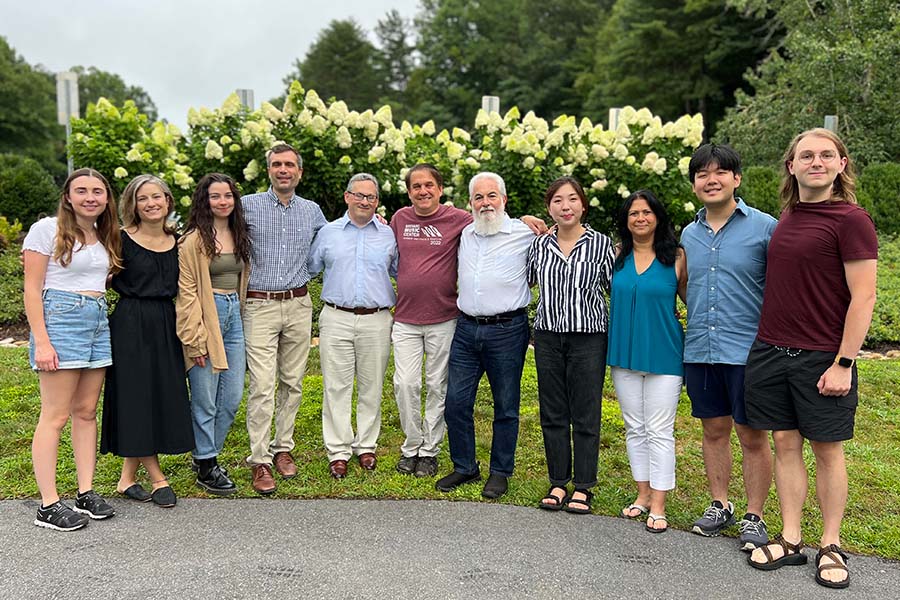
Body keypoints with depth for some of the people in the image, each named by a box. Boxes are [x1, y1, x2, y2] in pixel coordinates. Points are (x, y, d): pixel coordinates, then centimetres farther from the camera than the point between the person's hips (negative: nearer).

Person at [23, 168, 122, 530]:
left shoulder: (105, 236, 15)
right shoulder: (47, 229, -4)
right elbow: (32, 289, -8)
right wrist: (41, 341, -15)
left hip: (98, 322, 7)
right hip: (60, 319, -6)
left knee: (86, 412, 9)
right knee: (55, 416, -5)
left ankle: (86, 493, 16)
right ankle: (48, 506, 0)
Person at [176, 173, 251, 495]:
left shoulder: (239, 236, 14)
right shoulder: (193, 240, -8)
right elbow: (186, 292, -12)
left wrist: (238, 311, 15)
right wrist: (195, 340, -16)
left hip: (234, 316, 7)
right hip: (206, 316, -7)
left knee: (232, 397, 10)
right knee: (206, 400, 1)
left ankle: (207, 454, 27)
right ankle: (205, 468, 14)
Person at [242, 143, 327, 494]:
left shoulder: (312, 211, 10)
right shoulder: (249, 206, -1)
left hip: (298, 305, 4)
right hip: (260, 305, -3)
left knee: (292, 382, 9)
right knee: (262, 386, -7)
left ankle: (283, 448, 22)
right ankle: (260, 461, -1)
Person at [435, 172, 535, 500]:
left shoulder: (524, 233, -3)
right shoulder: (465, 235, 11)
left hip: (507, 331, -4)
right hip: (466, 328, 5)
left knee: (506, 407, 6)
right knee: (456, 402, 5)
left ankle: (500, 472, 21)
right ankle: (464, 467, 21)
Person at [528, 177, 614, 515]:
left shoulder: (601, 244, -2)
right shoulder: (539, 246, 5)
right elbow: (522, 283, 19)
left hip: (588, 338, -3)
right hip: (547, 337, 3)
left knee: (585, 415, 3)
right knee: (552, 413, 9)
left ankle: (583, 486, 16)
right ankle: (558, 483, 22)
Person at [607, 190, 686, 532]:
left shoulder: (676, 257, -3)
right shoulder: (618, 256, 5)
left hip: (663, 355, -4)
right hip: (624, 353, 4)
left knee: (660, 430, 1)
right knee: (634, 428, 12)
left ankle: (658, 505, 10)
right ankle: (643, 494, 25)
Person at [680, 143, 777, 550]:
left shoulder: (764, 227, -5)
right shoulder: (689, 235, 11)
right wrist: (693, 333, 14)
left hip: (747, 351, -4)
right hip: (699, 350, 5)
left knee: (752, 436, 5)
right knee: (714, 430, 15)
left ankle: (754, 516, 20)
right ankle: (720, 505, 30)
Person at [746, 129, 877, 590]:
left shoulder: (851, 219, -9)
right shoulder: (786, 218, 10)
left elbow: (863, 297, -12)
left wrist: (843, 363, -15)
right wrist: (768, 344, 10)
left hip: (822, 358, -5)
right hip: (770, 352, 5)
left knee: (827, 449, 7)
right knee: (786, 443, 9)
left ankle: (831, 547, 20)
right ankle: (790, 541, 20)